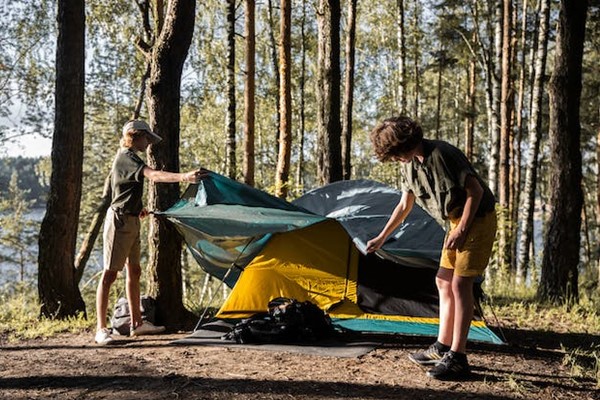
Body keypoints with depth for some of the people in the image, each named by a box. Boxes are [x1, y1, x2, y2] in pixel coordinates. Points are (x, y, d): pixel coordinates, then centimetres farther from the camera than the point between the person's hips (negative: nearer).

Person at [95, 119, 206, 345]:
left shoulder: (125, 157, 17)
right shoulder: (128, 157, -15)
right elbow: (153, 175, -34)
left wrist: (137, 209, 19)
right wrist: (184, 177, -45)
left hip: (130, 221, 11)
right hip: (120, 221, -11)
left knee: (134, 271, 14)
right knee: (110, 273, -8)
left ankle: (137, 323, 22)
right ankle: (101, 329, -6)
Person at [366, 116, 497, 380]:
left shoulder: (442, 155, -24)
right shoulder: (409, 164, 3)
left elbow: (475, 190, -21)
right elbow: (404, 205, 16)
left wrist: (462, 229, -21)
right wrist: (382, 237, 18)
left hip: (477, 220, -9)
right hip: (456, 222, 9)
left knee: (460, 284, -13)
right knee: (444, 282, 10)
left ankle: (457, 359, -10)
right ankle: (442, 348, 19)